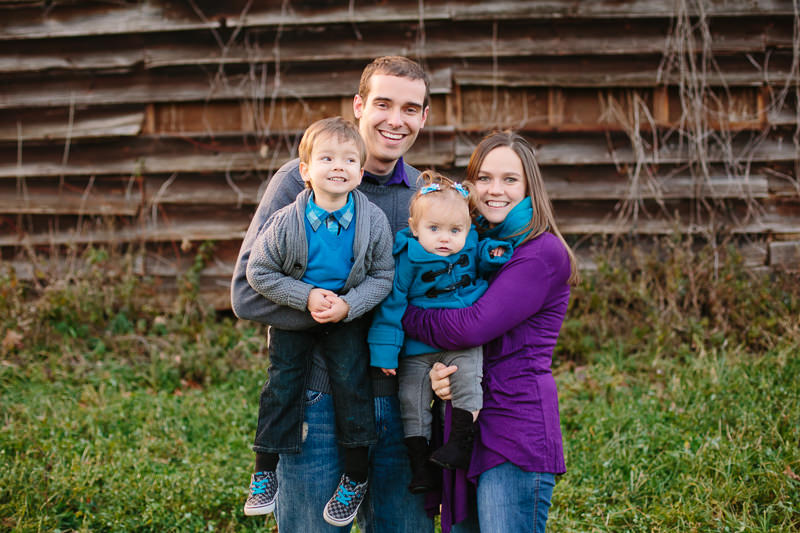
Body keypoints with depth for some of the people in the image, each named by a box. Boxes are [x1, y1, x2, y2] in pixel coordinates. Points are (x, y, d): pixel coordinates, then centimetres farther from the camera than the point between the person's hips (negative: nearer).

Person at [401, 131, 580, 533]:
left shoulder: (543, 253, -10)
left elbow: (474, 326, -19)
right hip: (466, 424, 8)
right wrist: (435, 370, -12)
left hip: (517, 430, -8)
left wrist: (400, 315, -6)